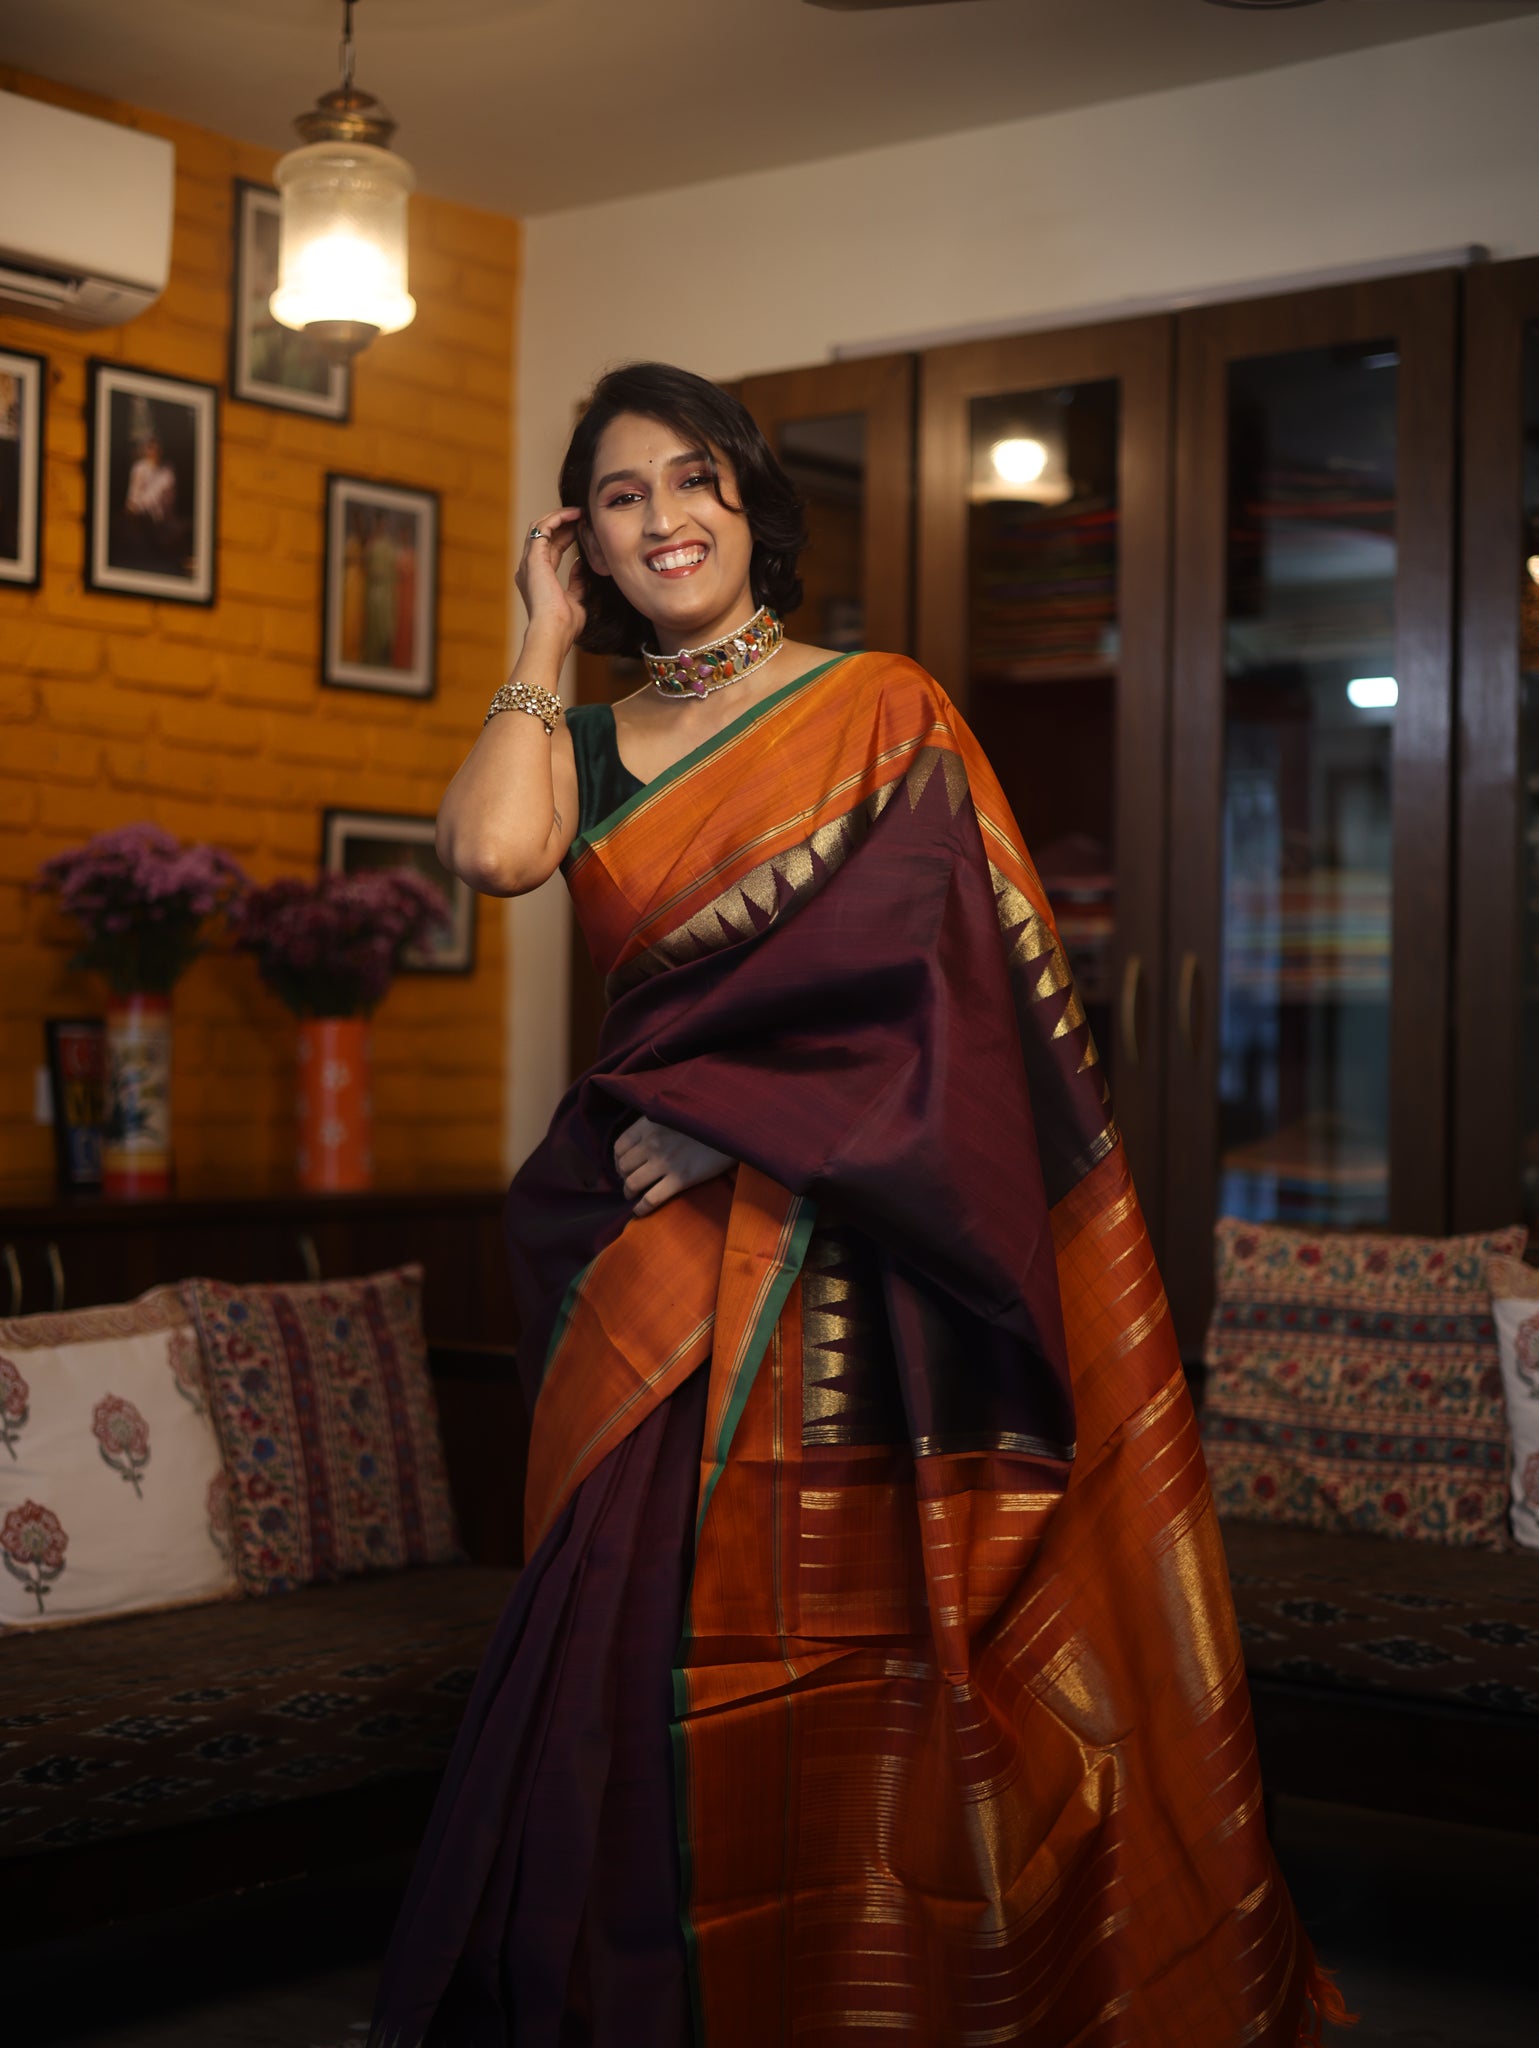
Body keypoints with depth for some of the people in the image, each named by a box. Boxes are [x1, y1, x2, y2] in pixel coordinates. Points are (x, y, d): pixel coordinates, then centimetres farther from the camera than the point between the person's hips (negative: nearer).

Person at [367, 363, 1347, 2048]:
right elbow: (489, 851, -9)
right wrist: (545, 641, 3)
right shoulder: (587, 740, 13)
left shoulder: (883, 710, 3)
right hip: (655, 1274, 4)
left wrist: (723, 1112, -12)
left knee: (837, 1643, -3)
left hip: (846, 1250, -3)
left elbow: (950, 972, -8)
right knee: (650, 1639, 2)